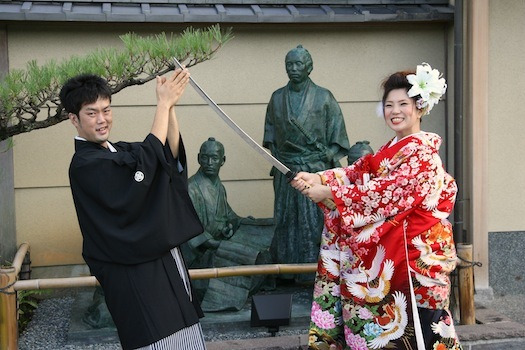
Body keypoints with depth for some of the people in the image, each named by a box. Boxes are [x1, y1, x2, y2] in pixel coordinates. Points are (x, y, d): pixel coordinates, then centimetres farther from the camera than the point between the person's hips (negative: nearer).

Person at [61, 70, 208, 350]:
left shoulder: (119, 151, 13)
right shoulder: (84, 165, -14)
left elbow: (170, 152, -2)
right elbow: (146, 159, -24)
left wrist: (169, 105, -17)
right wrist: (163, 104, -17)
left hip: (164, 260, 9)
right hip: (133, 276, -9)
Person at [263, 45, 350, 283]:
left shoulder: (323, 97, -1)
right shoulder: (277, 98, 9)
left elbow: (337, 131, 0)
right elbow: (270, 131, 16)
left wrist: (328, 159, -7)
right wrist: (275, 156, 6)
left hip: (316, 170, -3)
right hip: (286, 170, 3)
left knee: (314, 218, -2)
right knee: (286, 218, 7)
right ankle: (287, 269, 15)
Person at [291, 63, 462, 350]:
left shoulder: (421, 151, -14)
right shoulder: (391, 148, 14)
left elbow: (386, 192, -21)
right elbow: (357, 171, 5)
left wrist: (328, 192, -21)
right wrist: (317, 178, -10)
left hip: (411, 243, -8)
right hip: (389, 235, 8)